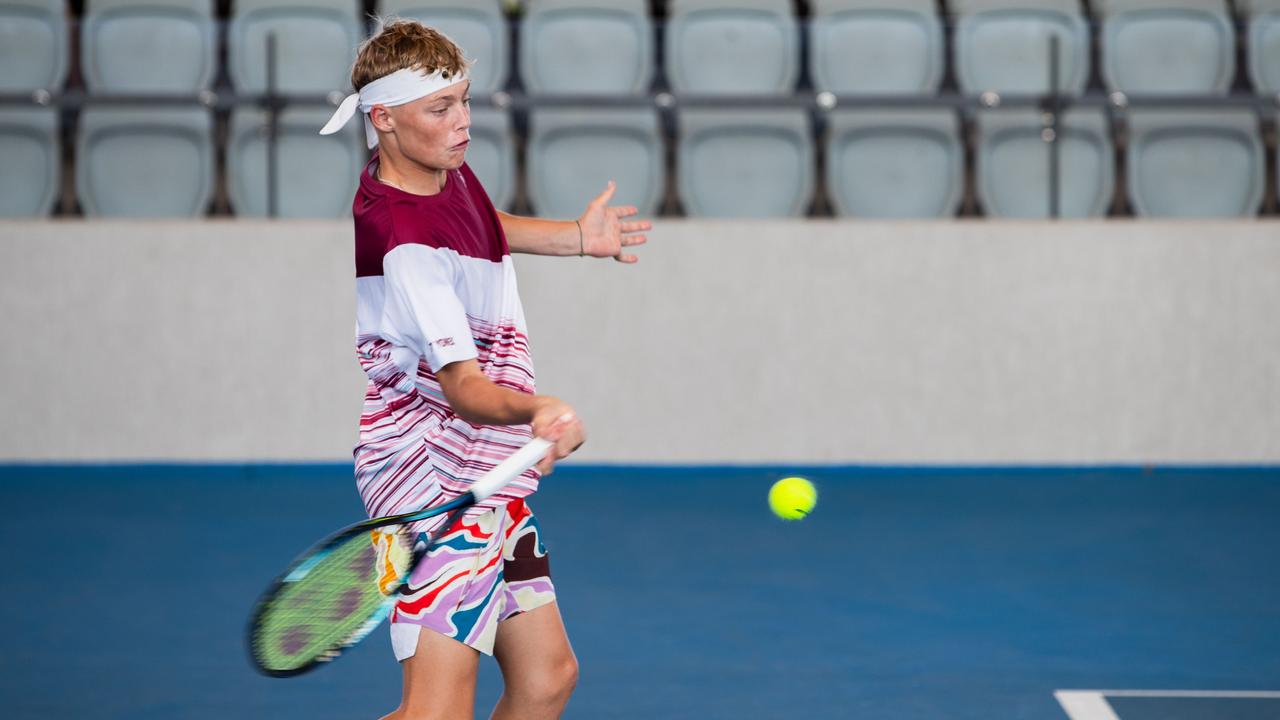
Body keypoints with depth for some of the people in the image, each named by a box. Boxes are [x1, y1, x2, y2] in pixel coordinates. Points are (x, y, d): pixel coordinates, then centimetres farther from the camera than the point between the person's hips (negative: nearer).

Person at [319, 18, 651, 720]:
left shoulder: (444, 169, 6)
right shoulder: (405, 242, -24)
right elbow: (462, 387, -29)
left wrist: (579, 236, 26)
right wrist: (537, 411, -47)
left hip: (486, 475, 10)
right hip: (437, 474, -10)